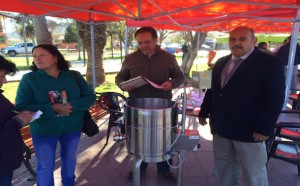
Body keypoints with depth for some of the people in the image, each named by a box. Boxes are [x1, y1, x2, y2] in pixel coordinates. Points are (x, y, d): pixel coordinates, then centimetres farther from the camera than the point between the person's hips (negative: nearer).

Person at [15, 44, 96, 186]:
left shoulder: (74, 76, -4)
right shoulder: (28, 78, -9)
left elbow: (90, 97, -5)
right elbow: (21, 107, -15)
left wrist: (72, 105, -24)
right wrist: (52, 109, -27)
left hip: (73, 128, 3)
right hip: (43, 131, -2)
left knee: (69, 159, 22)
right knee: (45, 166, 11)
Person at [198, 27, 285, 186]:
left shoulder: (270, 63, -10)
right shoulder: (221, 62, 10)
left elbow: (275, 98, -15)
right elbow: (212, 89, 16)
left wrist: (265, 128, -19)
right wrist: (204, 112, 13)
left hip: (250, 130, -5)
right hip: (220, 127, 6)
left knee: (254, 173, 11)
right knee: (224, 167, 19)